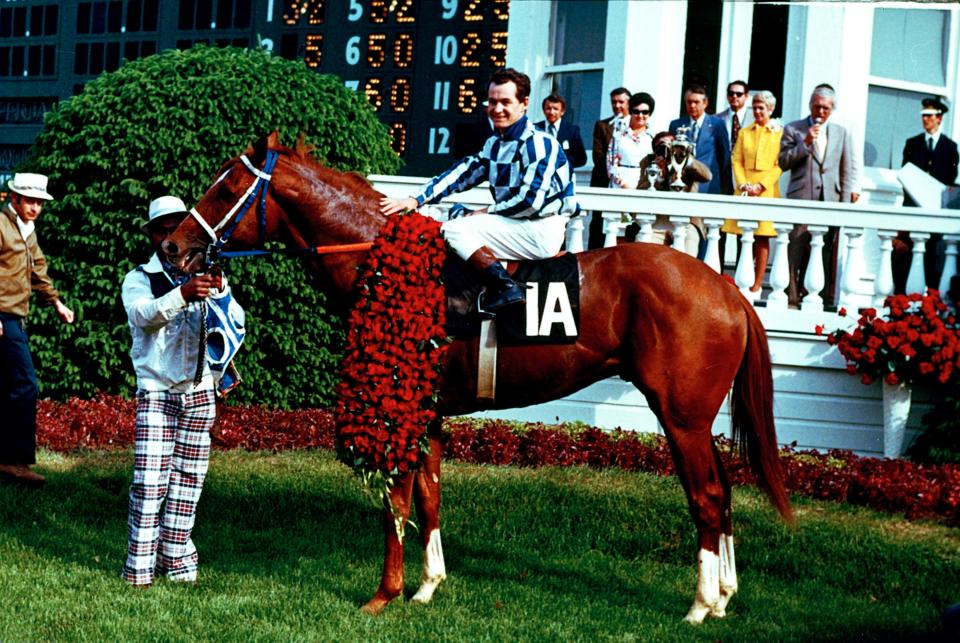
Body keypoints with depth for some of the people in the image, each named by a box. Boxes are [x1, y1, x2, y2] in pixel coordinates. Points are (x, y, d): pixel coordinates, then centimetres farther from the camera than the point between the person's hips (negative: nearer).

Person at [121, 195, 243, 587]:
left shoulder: (206, 276, 9)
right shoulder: (139, 279, 2)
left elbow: (236, 322, -3)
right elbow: (143, 313, -21)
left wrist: (220, 293, -25)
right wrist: (182, 294, -39)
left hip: (199, 390, 3)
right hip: (156, 391, -3)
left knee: (188, 479, 6)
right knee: (150, 479, -10)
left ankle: (176, 559, 15)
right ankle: (140, 565, -7)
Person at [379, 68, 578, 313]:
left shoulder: (539, 143, -14)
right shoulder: (494, 144, 14)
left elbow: (530, 201, -20)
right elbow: (462, 174, 12)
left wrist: (488, 212, -8)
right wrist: (416, 200, 2)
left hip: (542, 231, -9)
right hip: (518, 229, 9)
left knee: (454, 229, -16)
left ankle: (504, 286, -28)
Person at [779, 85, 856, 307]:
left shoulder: (841, 133, 15)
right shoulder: (793, 129, 9)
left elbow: (847, 171, 13)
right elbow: (783, 162, 1)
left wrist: (845, 204, 5)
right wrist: (805, 143, -9)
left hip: (831, 200, 2)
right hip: (801, 199, -2)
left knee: (827, 254, -1)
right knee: (796, 251, -6)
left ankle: (825, 297, 2)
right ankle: (791, 296, -4)